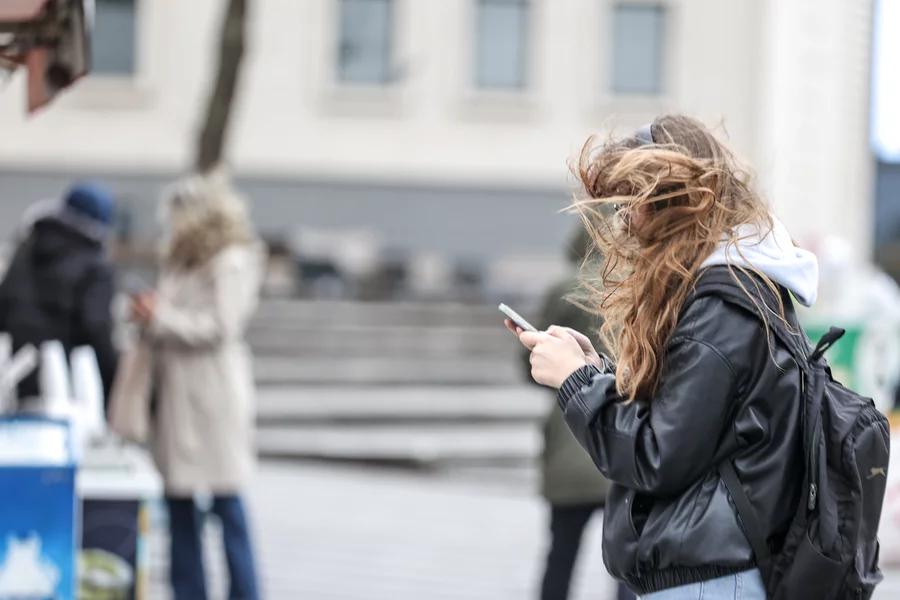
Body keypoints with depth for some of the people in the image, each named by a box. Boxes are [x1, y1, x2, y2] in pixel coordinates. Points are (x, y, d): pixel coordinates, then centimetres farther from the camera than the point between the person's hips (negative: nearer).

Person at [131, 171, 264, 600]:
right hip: (178, 391, 8)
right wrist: (150, 312, 3)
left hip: (213, 390, -8)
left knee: (226, 500, -4)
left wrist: (161, 317, -11)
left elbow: (220, 327, -14)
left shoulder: (232, 263, -8)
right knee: (178, 498, 7)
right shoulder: (181, 261, 17)